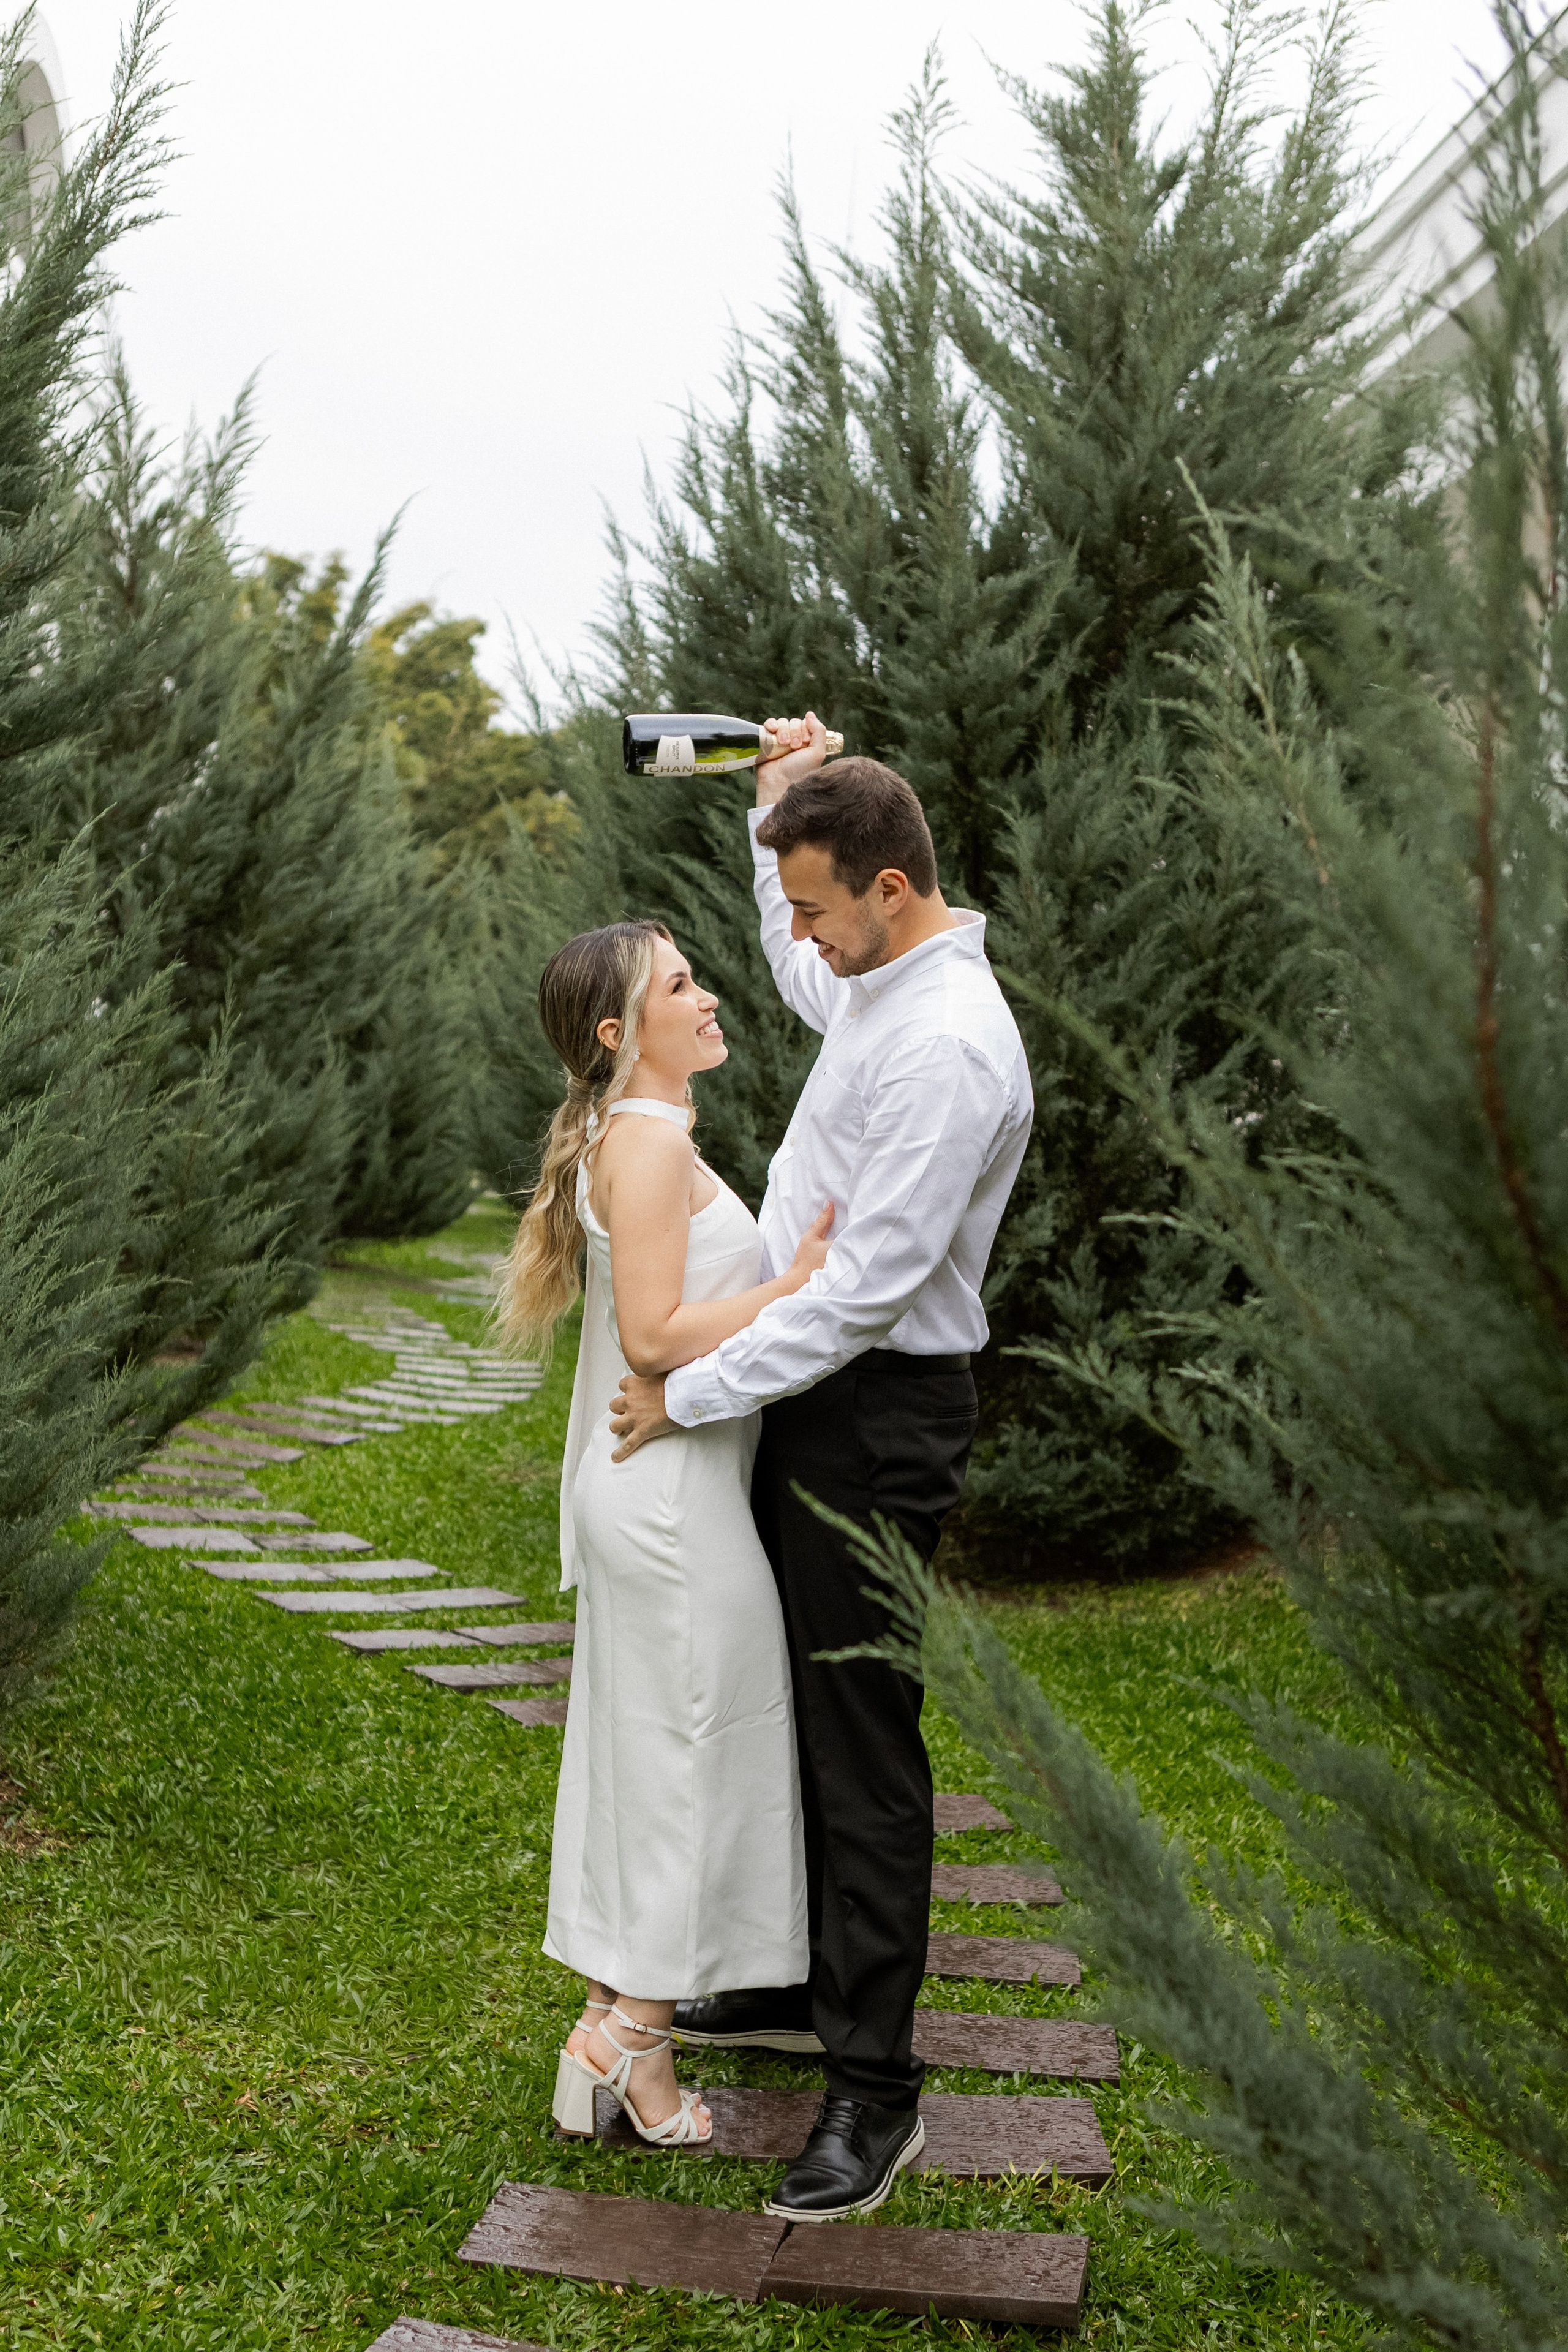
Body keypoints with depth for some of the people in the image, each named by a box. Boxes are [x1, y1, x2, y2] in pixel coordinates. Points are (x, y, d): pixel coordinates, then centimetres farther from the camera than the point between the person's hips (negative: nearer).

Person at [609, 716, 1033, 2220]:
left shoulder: (946, 1049, -24)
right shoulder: (875, 979, 7)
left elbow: (866, 1289, -26)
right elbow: (794, 974, 34)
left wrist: (694, 1394, -18)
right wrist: (782, 808, 20)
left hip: (876, 1417, -10)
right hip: (811, 1389, 10)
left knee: (863, 1742, -2)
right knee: (792, 1703, 19)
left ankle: (874, 2090, 10)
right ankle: (800, 1986, 36)